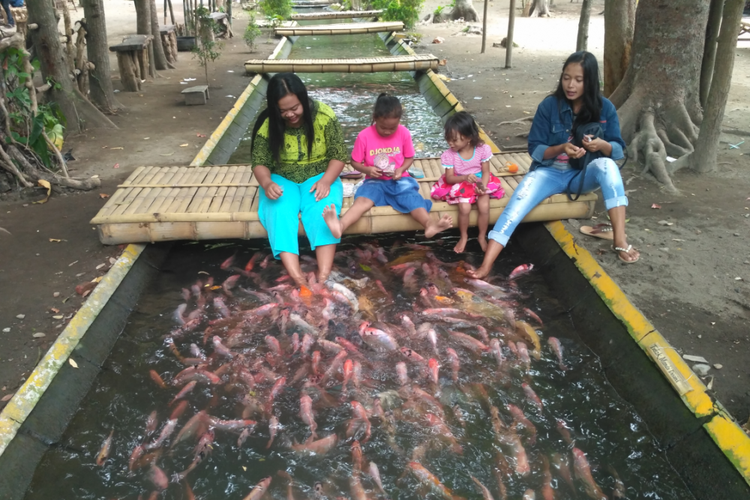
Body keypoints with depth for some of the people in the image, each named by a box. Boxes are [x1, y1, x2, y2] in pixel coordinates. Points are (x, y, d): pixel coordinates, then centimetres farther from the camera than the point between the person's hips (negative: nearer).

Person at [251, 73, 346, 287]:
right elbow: (259, 163, -5)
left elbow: (338, 155, -8)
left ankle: (323, 277, -44)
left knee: (324, 209, -34)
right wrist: (267, 183, -27)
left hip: (320, 177, -1)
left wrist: (326, 181, -27)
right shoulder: (267, 125, -10)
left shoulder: (324, 116, -13)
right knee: (279, 211, -32)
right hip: (282, 180, 1)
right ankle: (297, 279, -43)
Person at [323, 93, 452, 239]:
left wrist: (401, 169, -13)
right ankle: (340, 226, -58)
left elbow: (409, 158, 8)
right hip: (375, 181, -1)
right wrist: (367, 169, -18)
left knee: (413, 197, -29)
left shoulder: (404, 133, -4)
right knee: (363, 199, -32)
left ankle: (430, 224, -55)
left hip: (399, 180, 2)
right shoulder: (364, 136, -8)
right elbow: (355, 162, 2)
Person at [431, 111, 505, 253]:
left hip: (479, 184, 1)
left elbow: (486, 171, -8)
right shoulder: (449, 155, -17)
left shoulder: (482, 149, -15)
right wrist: (465, 177, -32)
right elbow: (449, 178, -14)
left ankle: (482, 236, 6)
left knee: (484, 207, -21)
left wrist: (483, 186, -27)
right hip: (460, 186, -1)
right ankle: (464, 236, 3)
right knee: (464, 208, -25)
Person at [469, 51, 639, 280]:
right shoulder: (549, 106, -10)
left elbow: (618, 150, -5)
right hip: (550, 172, -1)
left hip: (584, 174, 1)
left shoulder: (605, 108, -7)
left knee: (606, 165, -33)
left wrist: (602, 145, -28)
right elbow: (535, 150, -9)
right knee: (515, 206, -28)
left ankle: (620, 240, -32)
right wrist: (561, 148, -29)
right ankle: (486, 265, -36)